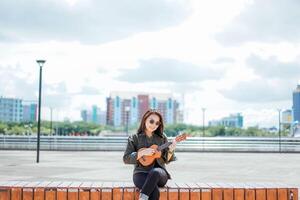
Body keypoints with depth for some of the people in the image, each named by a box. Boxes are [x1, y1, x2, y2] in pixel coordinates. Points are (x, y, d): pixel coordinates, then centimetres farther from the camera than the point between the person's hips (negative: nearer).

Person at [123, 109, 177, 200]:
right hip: (141, 173, -2)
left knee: (155, 172, -37)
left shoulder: (162, 138, 10)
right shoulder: (134, 138, 4)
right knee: (154, 191, -34)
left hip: (159, 173, 2)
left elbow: (166, 160, 9)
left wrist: (171, 151, -12)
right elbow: (126, 159, -3)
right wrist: (142, 153, -15)